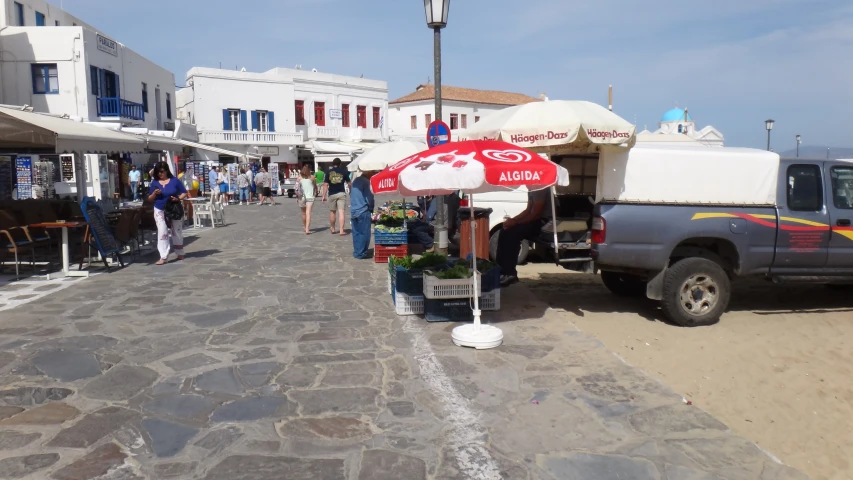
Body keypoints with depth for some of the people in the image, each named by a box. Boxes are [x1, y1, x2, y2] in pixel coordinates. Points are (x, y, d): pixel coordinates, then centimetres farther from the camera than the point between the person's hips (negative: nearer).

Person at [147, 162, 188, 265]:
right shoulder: (155, 182, 3)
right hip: (160, 210, 1)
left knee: (177, 232, 11)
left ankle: (180, 253, 28)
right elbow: (149, 199, 7)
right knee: (162, 233, -10)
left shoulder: (174, 181, -4)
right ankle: (163, 257, -11)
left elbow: (184, 193, -1)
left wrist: (178, 199, -20)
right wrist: (154, 193, -14)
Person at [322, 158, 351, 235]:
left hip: (332, 194, 1)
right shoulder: (343, 171, 2)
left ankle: (333, 229, 26)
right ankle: (341, 230, -12)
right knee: (341, 212, -5)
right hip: (341, 194, -1)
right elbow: (348, 183, 8)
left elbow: (325, 184, -3)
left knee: (332, 212, 15)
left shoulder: (329, 172, 2)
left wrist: (324, 195, -1)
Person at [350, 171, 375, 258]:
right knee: (364, 233, -1)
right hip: (363, 211, -8)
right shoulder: (366, 182, -12)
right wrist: (371, 209, 3)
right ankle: (361, 253, 1)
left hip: (353, 211, 8)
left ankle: (356, 252, 17)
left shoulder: (355, 181, 13)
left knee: (356, 233, 13)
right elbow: (369, 199, -13)